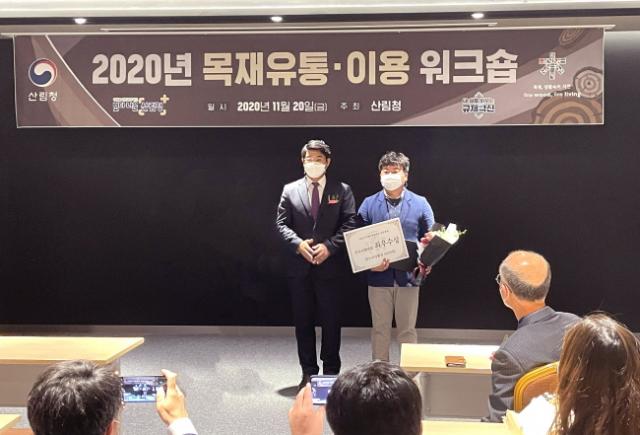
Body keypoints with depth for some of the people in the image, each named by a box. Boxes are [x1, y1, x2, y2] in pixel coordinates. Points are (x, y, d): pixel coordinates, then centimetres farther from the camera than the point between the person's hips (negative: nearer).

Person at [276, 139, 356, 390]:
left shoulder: (342, 190, 3)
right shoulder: (290, 190, 7)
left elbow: (349, 224, -3)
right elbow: (282, 223, 4)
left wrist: (329, 246, -15)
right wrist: (298, 243, -13)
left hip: (330, 265, -1)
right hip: (299, 266, 2)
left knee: (331, 321, 4)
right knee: (303, 321, 8)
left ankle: (331, 372, 17)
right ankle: (308, 373, 20)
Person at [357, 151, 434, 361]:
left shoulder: (420, 203, 3)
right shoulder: (369, 204, 5)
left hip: (408, 276, -1)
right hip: (379, 277, 1)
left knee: (407, 330, 8)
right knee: (380, 329, 10)